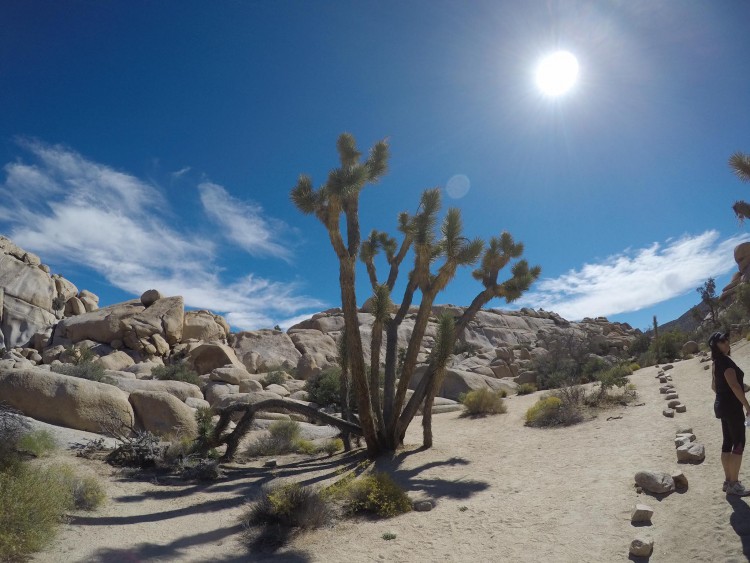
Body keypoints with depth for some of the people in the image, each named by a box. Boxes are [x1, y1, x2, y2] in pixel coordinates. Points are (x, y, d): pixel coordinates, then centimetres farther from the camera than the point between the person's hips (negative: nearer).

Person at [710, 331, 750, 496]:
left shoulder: (718, 363, 13)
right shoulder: (726, 361, -18)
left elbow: (714, 386, 22)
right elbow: (734, 385, -25)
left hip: (722, 405, 9)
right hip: (732, 406, -9)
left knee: (727, 443, 12)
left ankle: (728, 481, 17)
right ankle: (734, 484, 0)